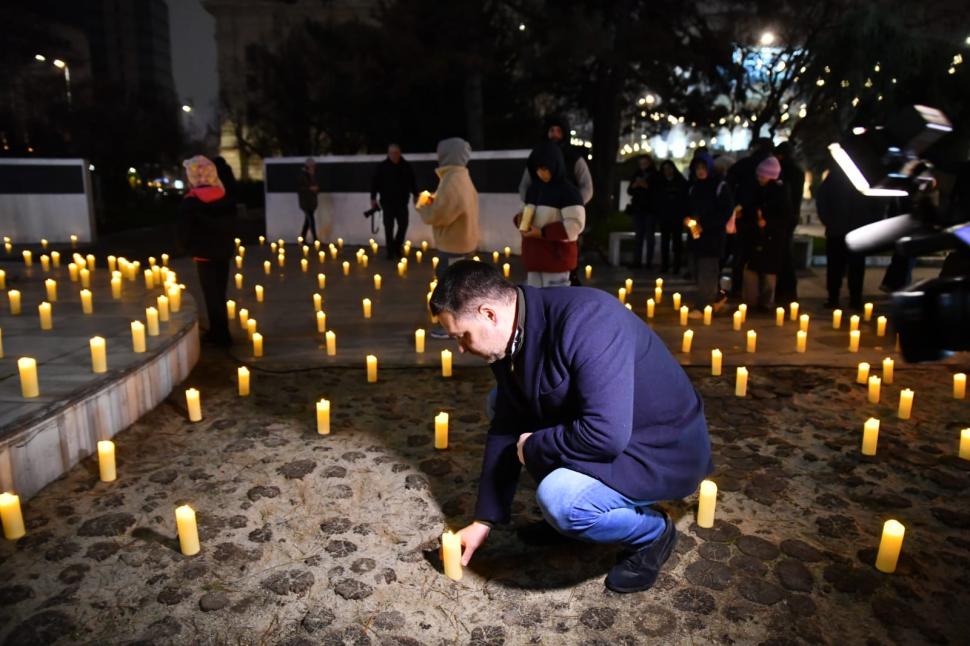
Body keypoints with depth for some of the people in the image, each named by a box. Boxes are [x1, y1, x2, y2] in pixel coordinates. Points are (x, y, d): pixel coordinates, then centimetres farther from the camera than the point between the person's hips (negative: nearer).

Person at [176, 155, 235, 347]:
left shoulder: (190, 202, -12)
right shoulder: (224, 198, 3)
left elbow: (184, 231, -12)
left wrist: (188, 246, 5)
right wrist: (225, 242, 14)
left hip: (204, 254, -5)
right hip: (224, 251, 5)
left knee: (212, 295, 2)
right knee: (219, 293, 14)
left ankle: (220, 335, 8)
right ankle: (219, 332, 22)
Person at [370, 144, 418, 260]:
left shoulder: (406, 166, 2)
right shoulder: (382, 166, -4)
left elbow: (412, 181, 12)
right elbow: (375, 183, -2)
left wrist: (415, 194, 12)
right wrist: (373, 198, -6)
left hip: (402, 202, 2)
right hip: (387, 202, -2)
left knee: (403, 225, 1)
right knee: (389, 227, 2)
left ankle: (397, 247, 23)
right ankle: (390, 251, 11)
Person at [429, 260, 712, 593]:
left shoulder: (585, 320, -32)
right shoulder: (511, 341, -5)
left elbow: (606, 434, -37)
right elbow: (507, 427, 3)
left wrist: (533, 447, -19)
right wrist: (484, 520, 6)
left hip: (663, 449, -8)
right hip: (608, 432, 8)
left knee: (558, 498, -30)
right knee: (502, 404, 8)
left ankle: (652, 531, 1)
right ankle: (566, 515, 15)